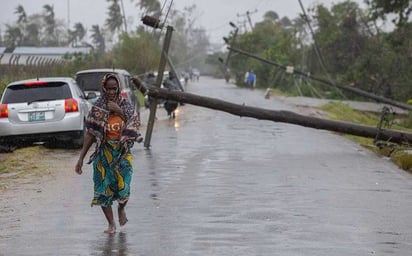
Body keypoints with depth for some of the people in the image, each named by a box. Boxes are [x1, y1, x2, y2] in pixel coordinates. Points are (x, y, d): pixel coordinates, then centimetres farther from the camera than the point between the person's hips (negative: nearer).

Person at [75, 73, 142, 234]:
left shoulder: (125, 106, 2)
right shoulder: (97, 109, -2)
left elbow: (134, 127, -6)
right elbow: (90, 135, -2)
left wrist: (119, 112, -16)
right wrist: (81, 158, -6)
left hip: (122, 153, 0)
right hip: (103, 153, 0)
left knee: (123, 188, -8)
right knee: (103, 188, -3)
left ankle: (121, 209, 27)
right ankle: (111, 224, 11)